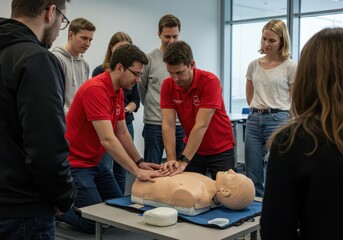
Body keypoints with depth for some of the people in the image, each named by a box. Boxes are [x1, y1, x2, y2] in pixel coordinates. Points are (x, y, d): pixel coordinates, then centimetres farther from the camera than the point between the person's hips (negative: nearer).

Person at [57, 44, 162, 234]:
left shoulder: (119, 92, 5)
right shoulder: (95, 89, -26)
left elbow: (123, 134, 11)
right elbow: (108, 140, -31)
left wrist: (140, 162, 2)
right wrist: (136, 171, -29)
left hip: (95, 163, 10)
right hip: (75, 163, -10)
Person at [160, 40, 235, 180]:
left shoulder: (210, 81, -25)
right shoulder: (167, 85, -12)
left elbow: (201, 125, -30)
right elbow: (168, 124, -16)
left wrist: (183, 161, -34)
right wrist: (171, 159, -28)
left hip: (220, 150, -4)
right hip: (192, 148, 4)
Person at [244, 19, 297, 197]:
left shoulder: (290, 66, -3)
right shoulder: (254, 65, 9)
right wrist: (259, 110, 13)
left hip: (278, 120, -4)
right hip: (254, 120, 5)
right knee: (253, 177, 10)